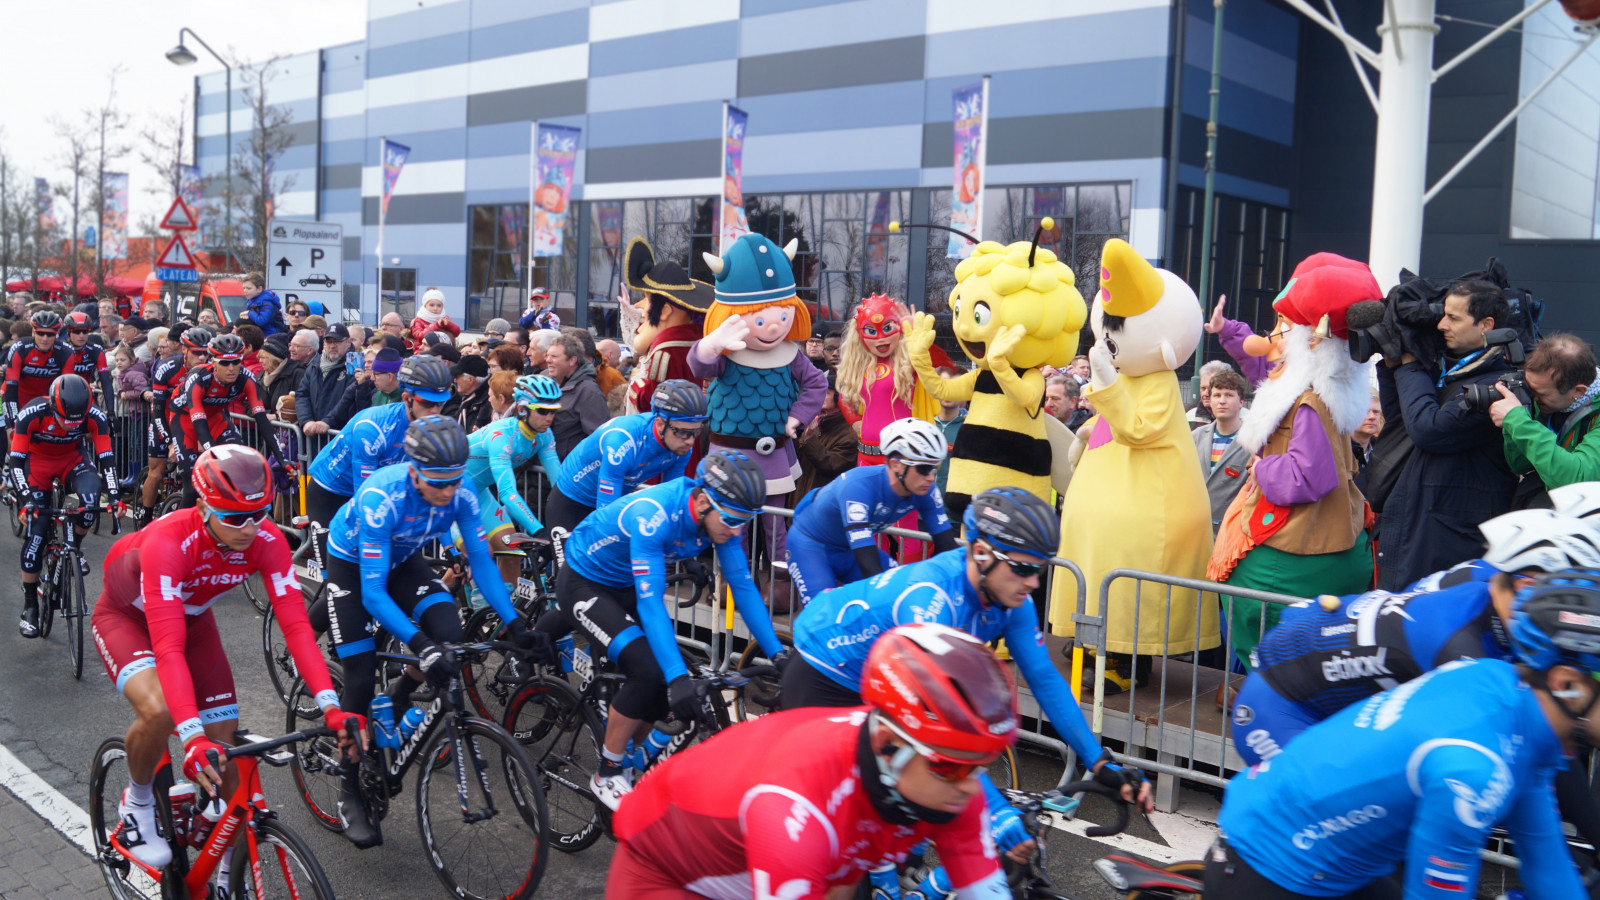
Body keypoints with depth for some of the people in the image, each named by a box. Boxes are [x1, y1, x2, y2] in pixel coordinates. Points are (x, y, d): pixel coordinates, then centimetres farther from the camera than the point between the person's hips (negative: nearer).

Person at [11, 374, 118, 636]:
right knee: (36, 530, -9)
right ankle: (30, 605, 3)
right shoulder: (31, 414, -32)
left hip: (72, 459, 1)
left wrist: (114, 496, -34)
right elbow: (16, 461, -27)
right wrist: (28, 500, -37)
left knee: (91, 495, -32)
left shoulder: (95, 416, -28)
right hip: (37, 461, -1)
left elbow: (106, 458, -23)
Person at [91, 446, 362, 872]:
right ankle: (137, 801, -1)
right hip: (126, 615, -4)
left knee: (227, 745, -3)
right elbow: (169, 648, -46)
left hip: (192, 616, 4)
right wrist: (192, 739, -56)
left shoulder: (267, 541, -28)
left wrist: (331, 708, -43)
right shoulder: (168, 542, -40)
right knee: (158, 710, -34)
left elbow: (296, 625, -32)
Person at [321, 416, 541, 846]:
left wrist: (514, 624, -28)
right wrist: (420, 645, -51)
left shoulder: (461, 495, -27)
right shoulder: (381, 498, -39)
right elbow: (373, 592, -40)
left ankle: (400, 696, 11)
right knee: (361, 680, -9)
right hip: (352, 565, -4)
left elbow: (480, 560, -17)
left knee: (449, 633, -23)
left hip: (402, 559, 4)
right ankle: (350, 795, 10)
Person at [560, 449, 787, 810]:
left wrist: (777, 653, -18)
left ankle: (633, 748, 17)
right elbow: (650, 601, -41)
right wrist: (677, 678, -47)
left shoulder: (719, 516, -16)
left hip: (624, 586, 7)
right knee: (648, 670, -24)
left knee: (677, 672, -6)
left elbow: (743, 586, -11)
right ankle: (606, 776, -6)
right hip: (583, 586, -7)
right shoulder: (654, 516, -37)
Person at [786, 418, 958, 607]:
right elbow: (869, 567, -42)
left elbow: (947, 548, -15)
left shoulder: (925, 492, -20)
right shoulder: (859, 485, -37)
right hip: (810, 543, -6)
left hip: (850, 550, 6)